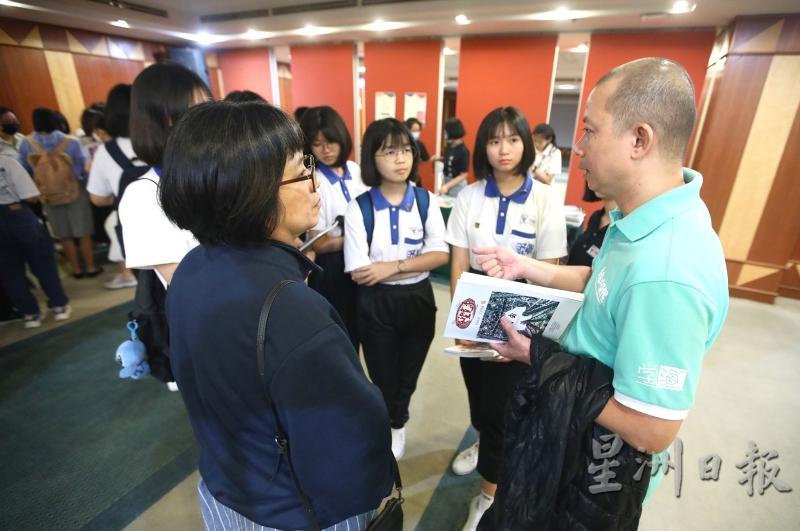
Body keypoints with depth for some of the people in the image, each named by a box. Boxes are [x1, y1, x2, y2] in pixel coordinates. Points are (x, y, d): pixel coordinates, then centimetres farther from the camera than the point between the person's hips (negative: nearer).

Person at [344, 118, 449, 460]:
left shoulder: (425, 201, -5)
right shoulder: (359, 208, -14)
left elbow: (440, 254, -9)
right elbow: (359, 272, -18)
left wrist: (393, 266, -21)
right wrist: (414, 264, -16)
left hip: (419, 299, 3)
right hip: (376, 304, -2)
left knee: (408, 373, 22)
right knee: (383, 377, 18)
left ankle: (395, 423, 54)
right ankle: (392, 425, 50)